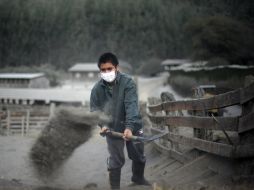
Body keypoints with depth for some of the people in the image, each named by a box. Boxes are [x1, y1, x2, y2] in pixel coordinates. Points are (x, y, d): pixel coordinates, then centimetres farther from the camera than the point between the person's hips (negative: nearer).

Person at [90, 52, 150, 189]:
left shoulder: (127, 82, -19)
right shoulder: (97, 89, -10)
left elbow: (131, 105, -28)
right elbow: (95, 110, -4)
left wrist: (129, 127, -40)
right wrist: (103, 124, -23)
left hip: (132, 127, 0)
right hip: (112, 129, 0)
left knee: (139, 156, 17)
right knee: (115, 161, 1)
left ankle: (138, 179, 44)